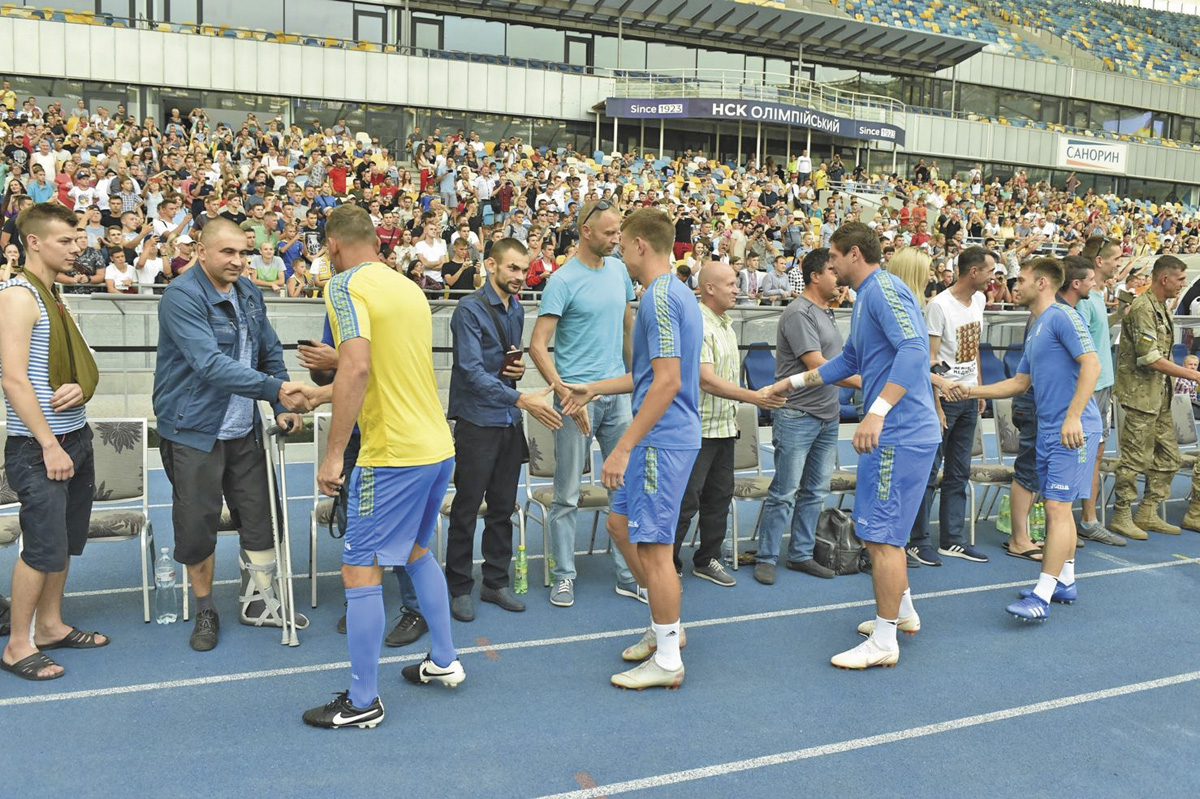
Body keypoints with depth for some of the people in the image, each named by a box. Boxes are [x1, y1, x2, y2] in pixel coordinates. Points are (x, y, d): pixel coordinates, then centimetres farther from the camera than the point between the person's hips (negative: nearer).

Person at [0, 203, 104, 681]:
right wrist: (49, 445, -19)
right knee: (43, 547, -3)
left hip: (75, 437, 9)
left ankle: (50, 626, 29)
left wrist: (80, 387, -5)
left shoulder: (53, 295, 14)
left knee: (67, 540, 15)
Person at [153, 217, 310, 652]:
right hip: (193, 430, -6)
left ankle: (259, 602, 27)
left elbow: (270, 352, 14)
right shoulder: (181, 296, -17)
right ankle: (205, 611, 24)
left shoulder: (249, 293, 7)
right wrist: (276, 388, -37)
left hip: (243, 429, 6)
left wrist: (283, 408, 3)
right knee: (197, 523, 4)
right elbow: (210, 364, -29)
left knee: (261, 516, 9)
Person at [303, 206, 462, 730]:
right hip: (438, 446, 9)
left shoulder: (346, 284, -10)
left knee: (360, 570, 2)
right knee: (416, 551, 25)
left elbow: (358, 368, -25)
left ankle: (362, 701, 12)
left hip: (393, 455, -9)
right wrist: (321, 393, 35)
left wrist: (334, 452, -21)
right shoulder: (408, 287, 15)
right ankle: (444, 662, 35)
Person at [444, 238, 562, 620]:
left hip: (510, 421, 7)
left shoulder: (516, 309, 13)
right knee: (466, 509, 2)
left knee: (503, 507, 13)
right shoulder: (470, 310, -12)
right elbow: (472, 371, -21)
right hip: (478, 421, -7)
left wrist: (519, 367, 0)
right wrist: (521, 399, -29)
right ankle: (459, 588, 14)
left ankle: (496, 582, 24)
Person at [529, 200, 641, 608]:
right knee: (567, 494, 3)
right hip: (578, 395, -6)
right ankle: (564, 575, 17)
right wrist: (565, 394, -22)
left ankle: (628, 575, 18)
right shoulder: (563, 280, -9)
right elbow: (537, 346, -14)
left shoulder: (618, 270, 10)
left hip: (618, 393, 6)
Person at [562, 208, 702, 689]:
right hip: (662, 438, 10)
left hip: (663, 438, -10)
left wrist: (623, 448, -21)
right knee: (621, 524, 18)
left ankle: (667, 661, 11)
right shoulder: (675, 292, 15)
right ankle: (664, 627, 29)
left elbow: (667, 382, -23)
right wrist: (595, 389, 30)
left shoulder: (660, 296, -16)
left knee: (653, 546, -2)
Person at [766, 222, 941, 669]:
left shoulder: (884, 289, -14)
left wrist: (877, 412, -36)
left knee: (881, 536, -5)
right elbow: (850, 361, 30)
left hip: (898, 434, -11)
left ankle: (883, 642, 5)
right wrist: (792, 383, 32)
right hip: (898, 433, 11)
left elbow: (914, 348, -28)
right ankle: (903, 612, 37)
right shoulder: (866, 297, 19)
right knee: (881, 531, 21)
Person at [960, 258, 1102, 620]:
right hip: (1049, 430, 10)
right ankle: (1064, 583, 25)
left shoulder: (1062, 316, -10)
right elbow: (1020, 382, 23)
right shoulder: (1035, 330, 19)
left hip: (1073, 431, -10)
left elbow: (1091, 363, -19)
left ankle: (1042, 597, -10)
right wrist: (971, 391, 17)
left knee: (1057, 507, -10)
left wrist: (1073, 417, -25)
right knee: (1058, 507, 15)